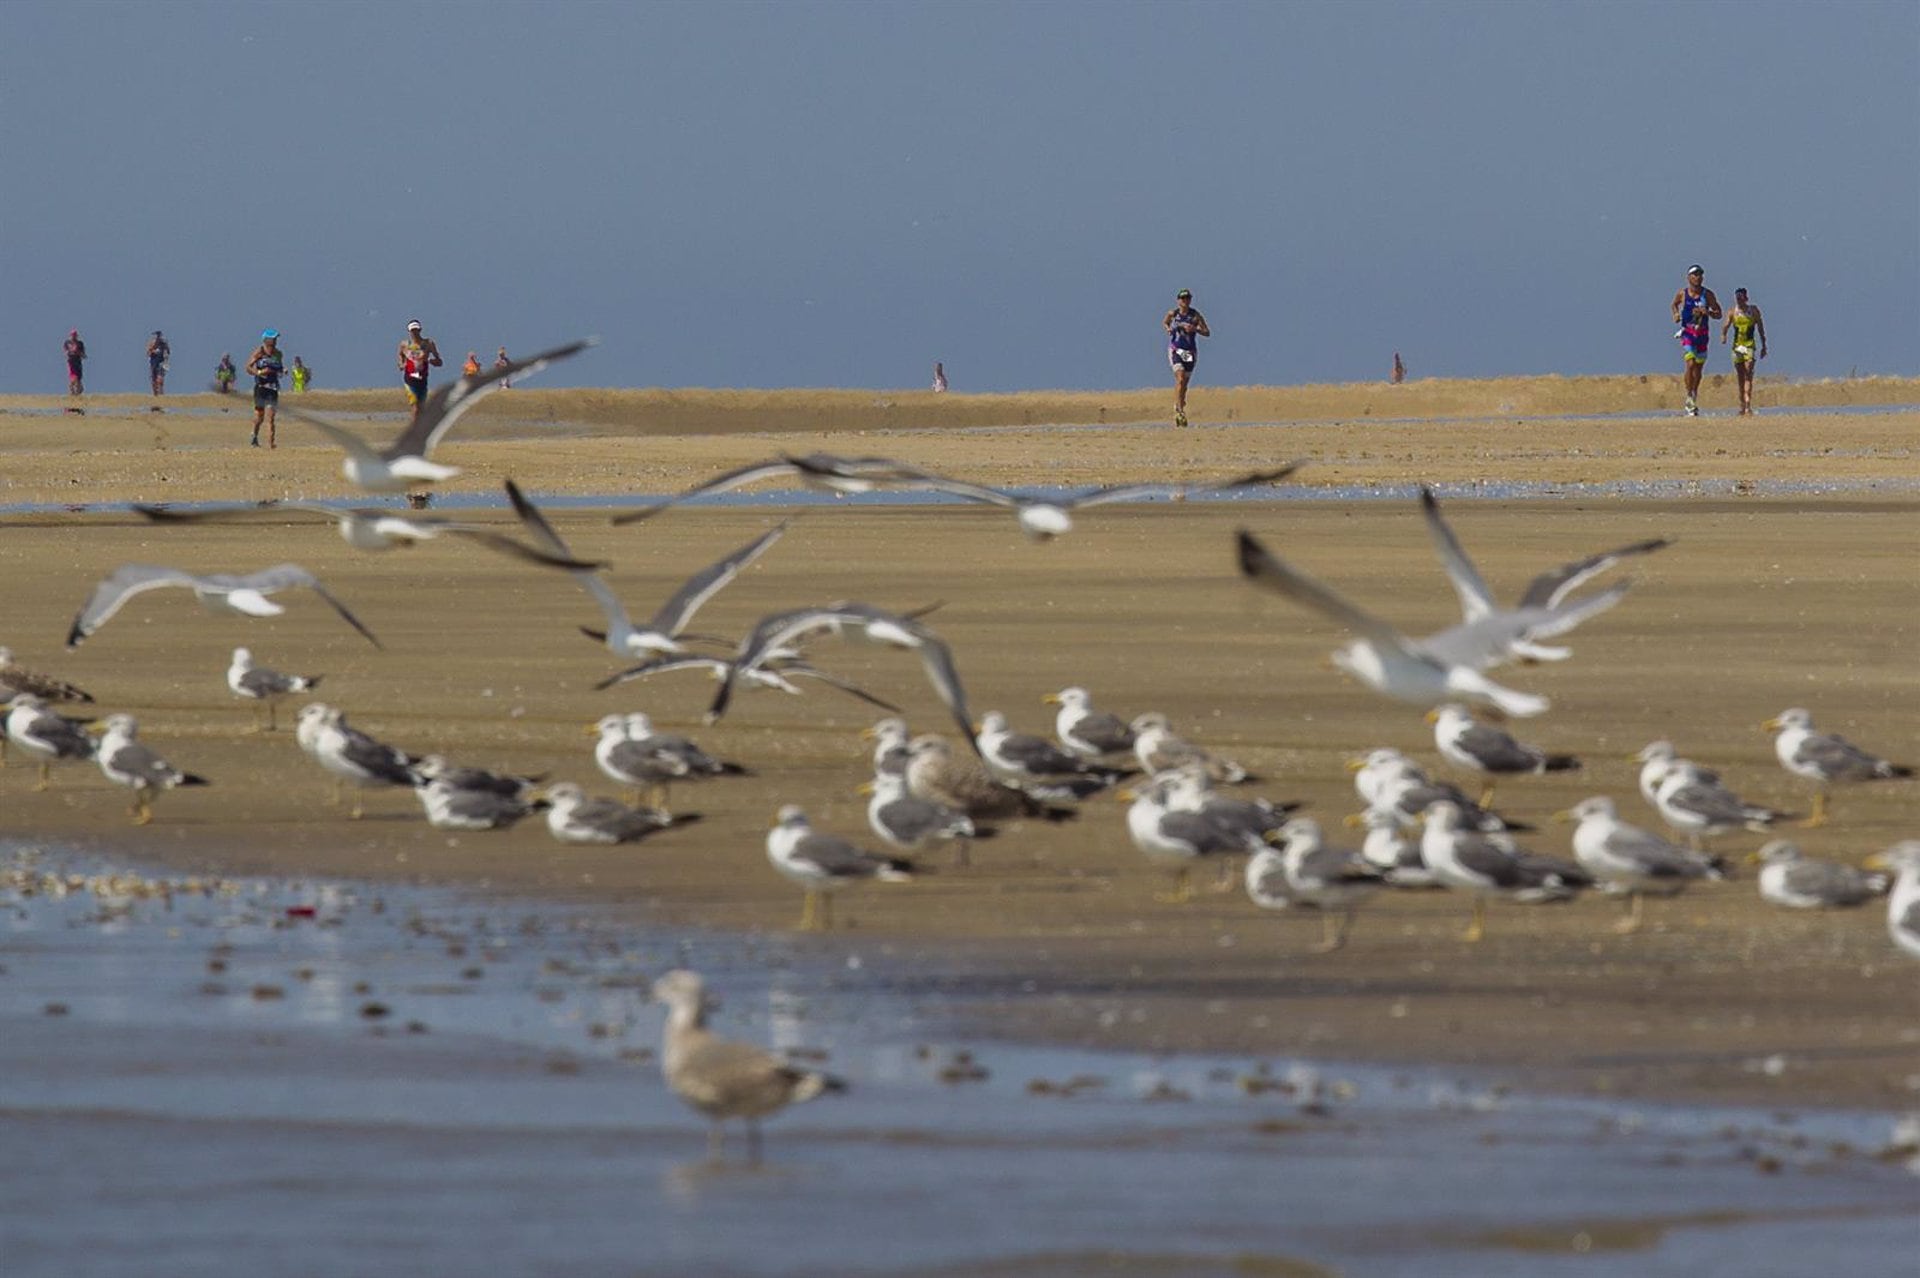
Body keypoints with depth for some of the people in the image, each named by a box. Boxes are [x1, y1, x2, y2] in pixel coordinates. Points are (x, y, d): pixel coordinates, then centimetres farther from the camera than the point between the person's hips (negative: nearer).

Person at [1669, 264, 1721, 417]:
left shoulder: (1707, 294, -1)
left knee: (1699, 367, 9)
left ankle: (1694, 396, 26)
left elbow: (1718, 314, 3)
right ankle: (1689, 397, -8)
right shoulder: (1682, 293, -1)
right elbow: (1675, 304, 20)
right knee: (1690, 364, -17)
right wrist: (1676, 315, 0)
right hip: (1687, 332, -2)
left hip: (1702, 334, 2)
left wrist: (1708, 312, -18)